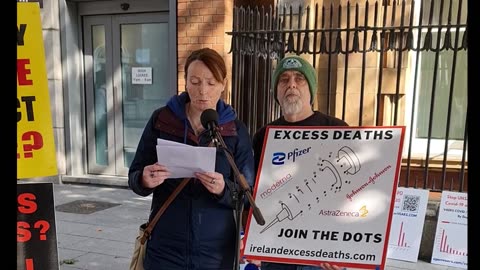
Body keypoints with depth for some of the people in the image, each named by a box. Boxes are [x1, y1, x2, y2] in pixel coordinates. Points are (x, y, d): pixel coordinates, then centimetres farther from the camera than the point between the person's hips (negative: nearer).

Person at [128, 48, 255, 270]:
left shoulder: (236, 131, -4)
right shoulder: (161, 120, -4)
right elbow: (134, 176, 2)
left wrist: (224, 189, -24)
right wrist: (145, 180, -20)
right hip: (165, 247, 0)